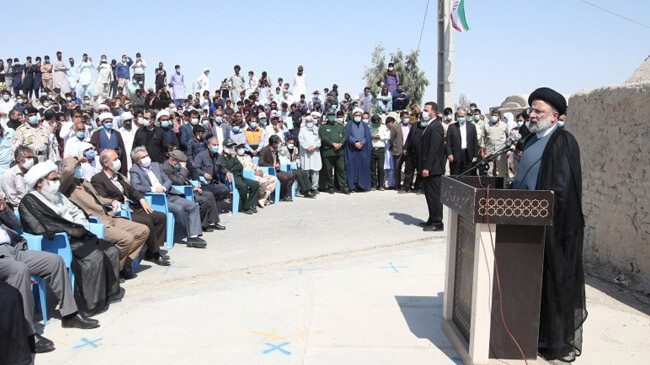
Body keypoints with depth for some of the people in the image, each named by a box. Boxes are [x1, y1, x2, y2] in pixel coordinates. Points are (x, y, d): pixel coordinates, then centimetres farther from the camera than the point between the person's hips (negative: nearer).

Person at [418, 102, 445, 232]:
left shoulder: (435, 127, -15)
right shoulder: (430, 126, 16)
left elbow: (433, 150, -21)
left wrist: (427, 168, -23)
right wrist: (421, 166, 18)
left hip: (433, 168, -10)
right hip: (428, 167, 10)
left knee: (434, 195, -4)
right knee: (429, 194, 16)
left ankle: (437, 223, 2)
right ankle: (432, 220, 25)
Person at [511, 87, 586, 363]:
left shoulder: (563, 142, -12)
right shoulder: (532, 139, 14)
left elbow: (563, 188, -18)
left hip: (553, 224, -8)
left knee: (556, 281, 1)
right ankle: (537, 333, 27)